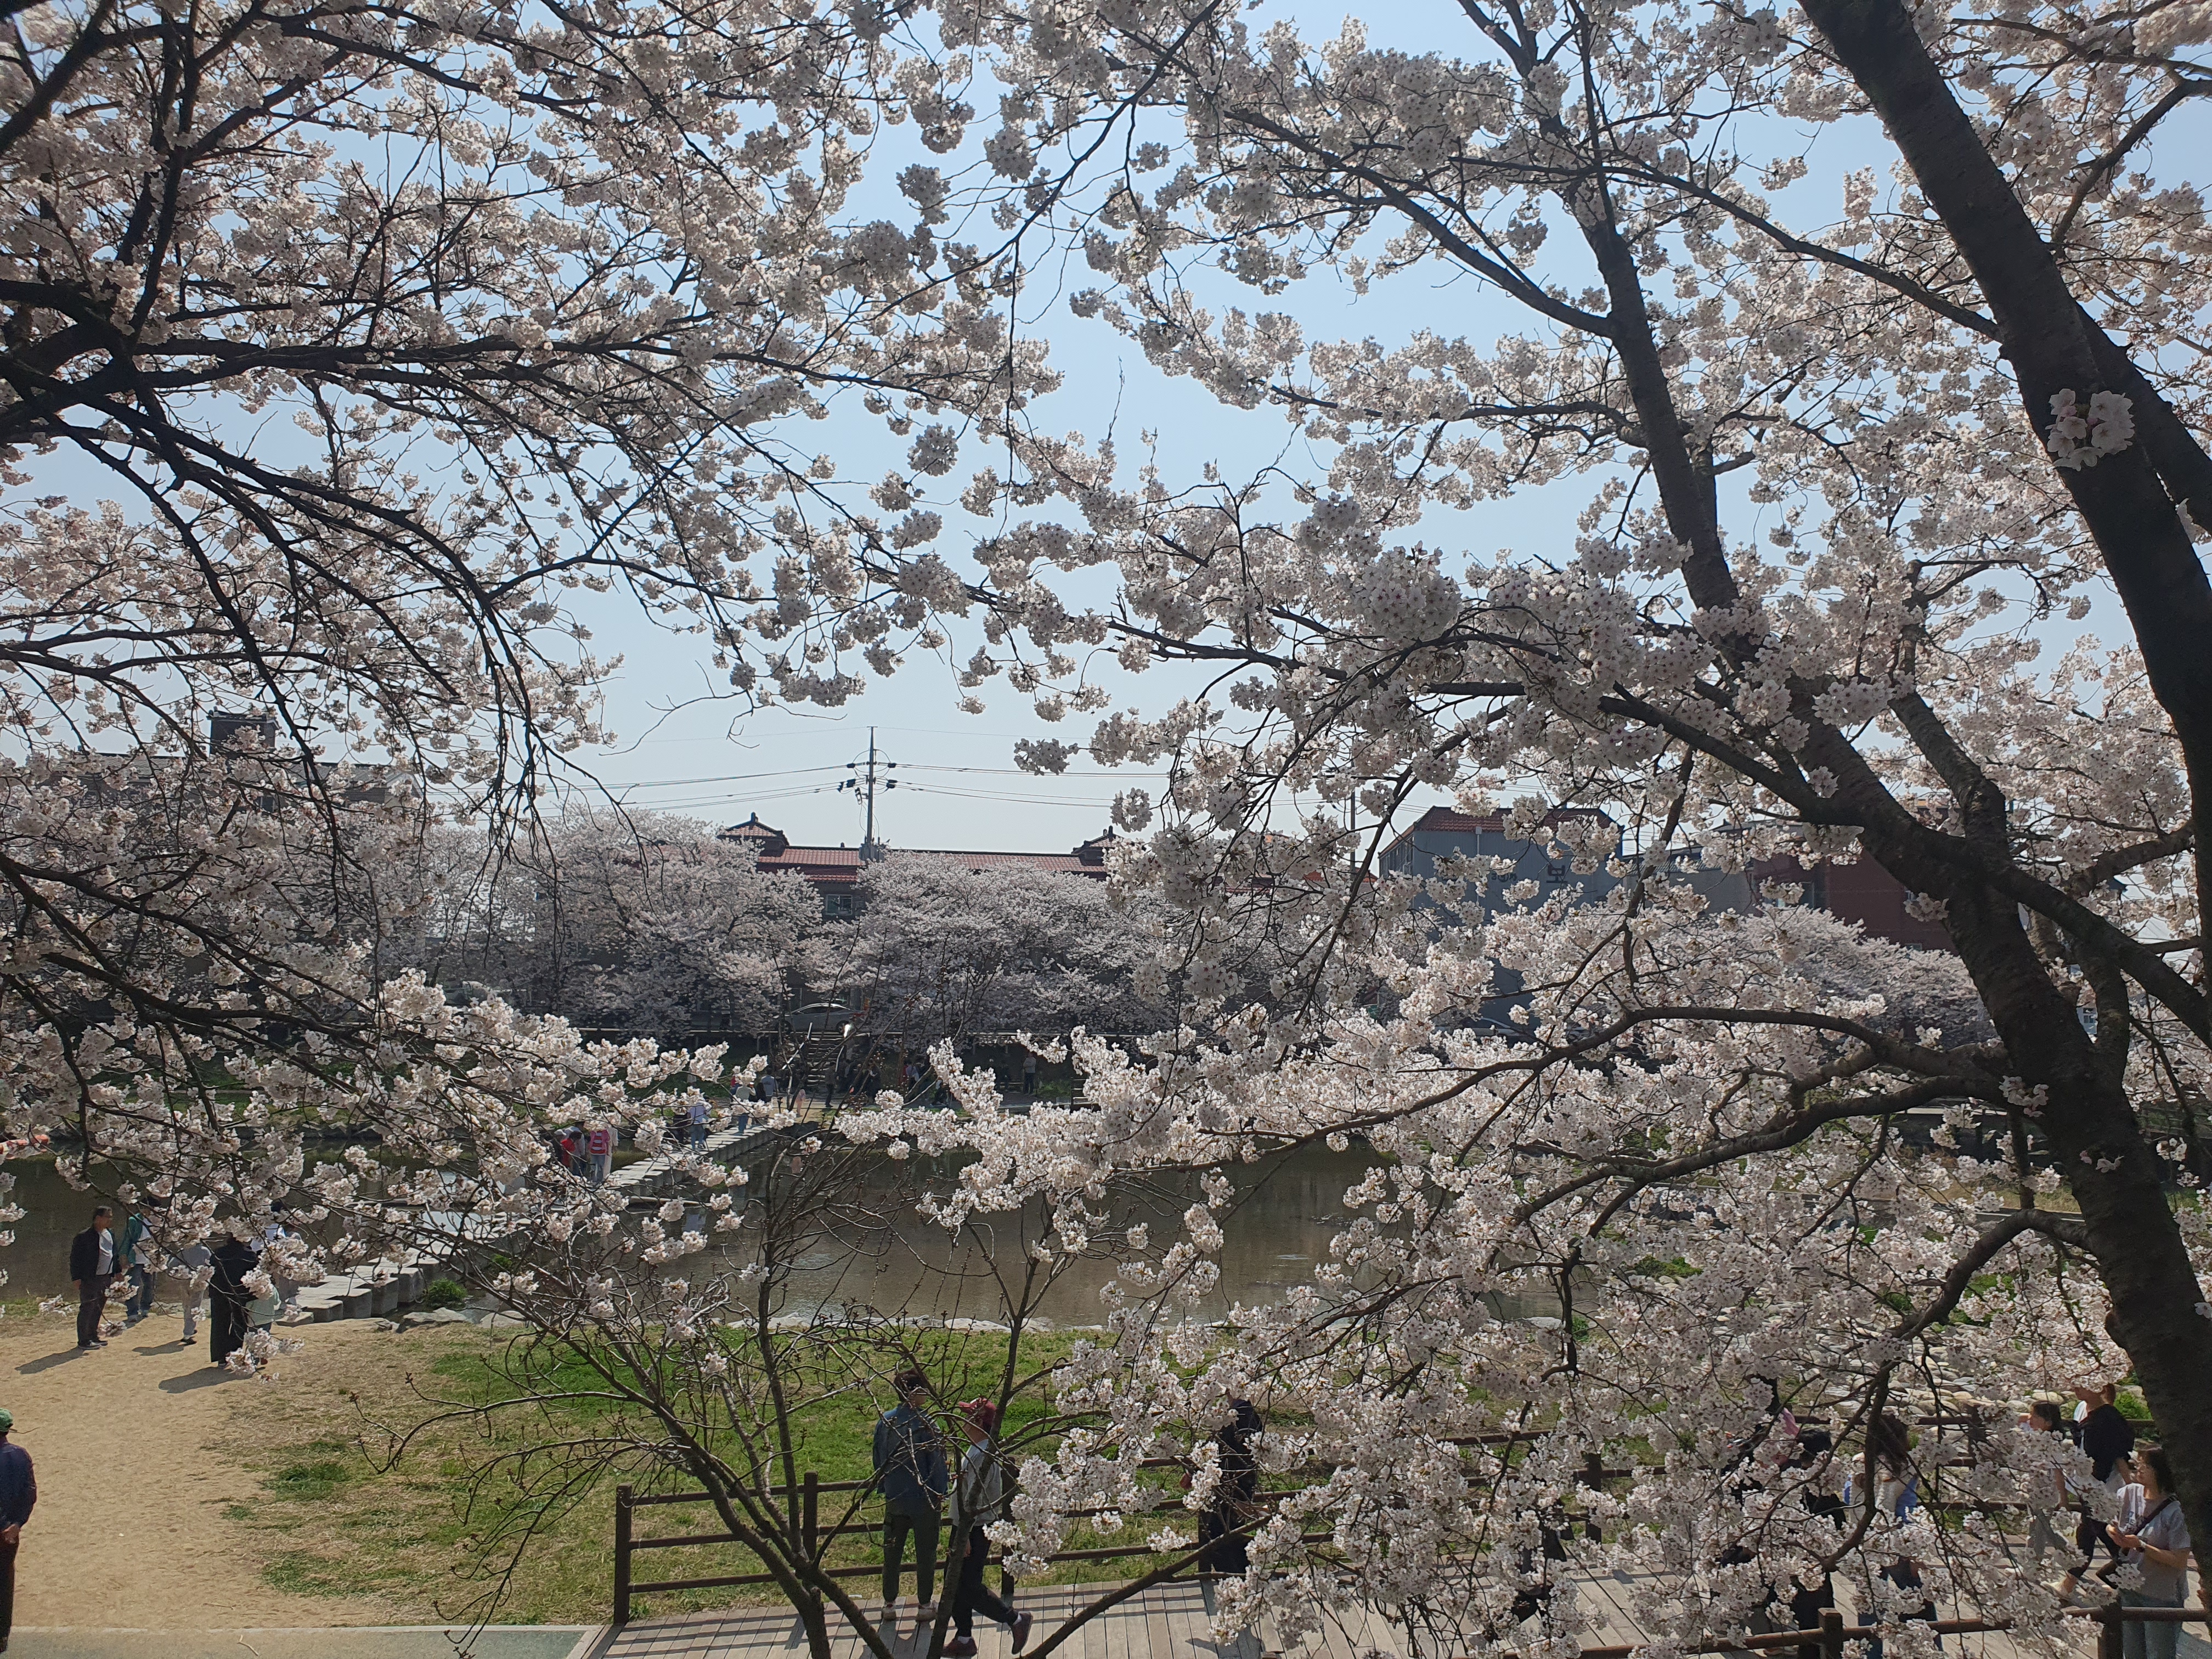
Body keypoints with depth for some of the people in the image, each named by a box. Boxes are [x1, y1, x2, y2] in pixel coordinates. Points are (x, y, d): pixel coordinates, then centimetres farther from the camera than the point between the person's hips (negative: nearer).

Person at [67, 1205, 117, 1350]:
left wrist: (116, 1273, 17)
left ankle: (93, 1336, 23)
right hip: (90, 1279, -7)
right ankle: (83, 1341, 1)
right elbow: (75, 1258, -9)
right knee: (87, 1309, -4)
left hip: (106, 1278, 7)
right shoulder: (84, 1237, -12)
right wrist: (76, 1278, -13)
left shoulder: (110, 1233, 11)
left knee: (98, 1309, 13)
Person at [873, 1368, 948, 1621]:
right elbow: (936, 1462, -13)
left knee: (892, 1552, 15)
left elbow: (878, 1459, 7)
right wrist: (940, 1495, -2)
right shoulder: (926, 1423, -18)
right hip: (924, 1498, -4)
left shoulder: (884, 1422, -2)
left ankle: (889, 1603, 23)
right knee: (925, 1552, 10)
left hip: (894, 1499, 4)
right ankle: (925, 1604, 19)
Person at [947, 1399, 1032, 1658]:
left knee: (969, 1588, -3)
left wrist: (964, 1536, -24)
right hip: (965, 1527, 10)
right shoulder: (979, 1450, 7)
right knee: (957, 1585, 14)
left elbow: (973, 1499, -26)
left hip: (976, 1530, -10)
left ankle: (1017, 1620, 8)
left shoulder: (981, 1456, -26)